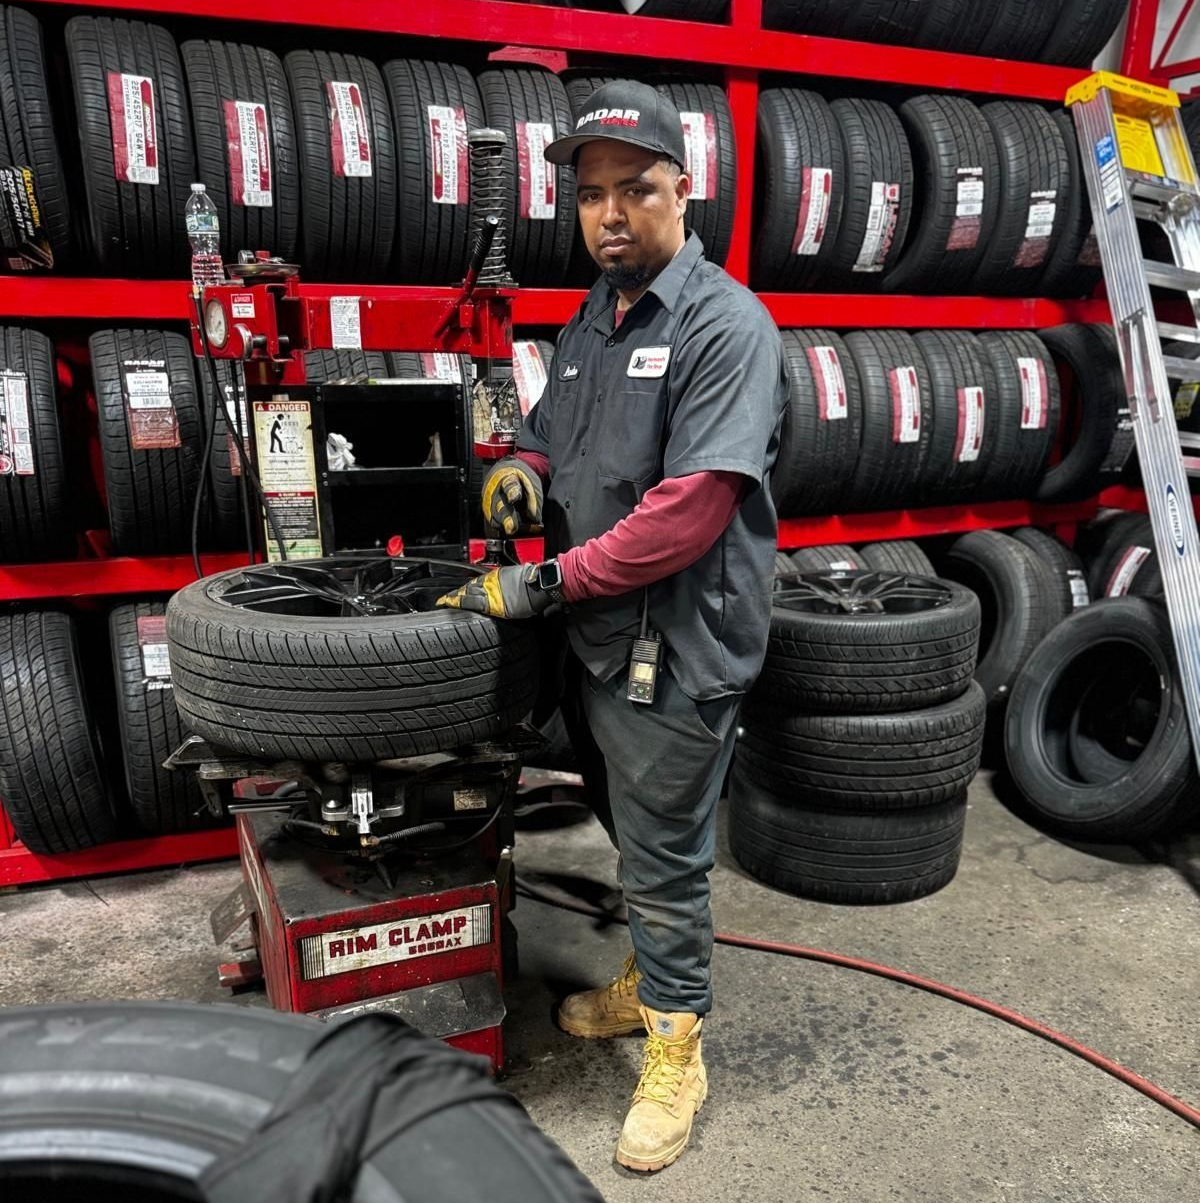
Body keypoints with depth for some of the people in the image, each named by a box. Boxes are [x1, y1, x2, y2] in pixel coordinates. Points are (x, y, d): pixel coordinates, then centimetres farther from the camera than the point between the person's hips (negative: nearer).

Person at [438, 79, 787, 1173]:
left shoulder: (726, 325, -15)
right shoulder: (591, 320, 11)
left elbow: (688, 514, -24)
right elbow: (549, 434, 23)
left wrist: (547, 581, -20)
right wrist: (522, 472, -2)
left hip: (677, 658, -8)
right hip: (595, 643, 8)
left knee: (666, 858, 7)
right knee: (631, 835, 23)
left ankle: (676, 1051, 28)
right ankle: (649, 982, 46)